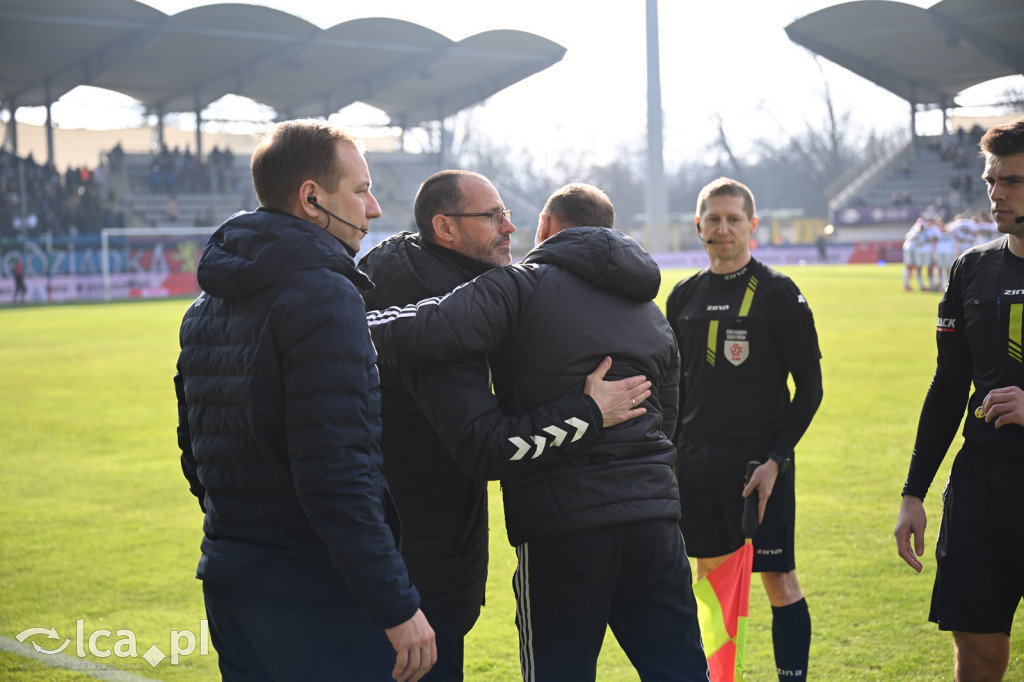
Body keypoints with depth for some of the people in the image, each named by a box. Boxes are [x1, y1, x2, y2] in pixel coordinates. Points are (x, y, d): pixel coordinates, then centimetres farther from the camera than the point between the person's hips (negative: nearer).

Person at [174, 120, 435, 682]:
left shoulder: (207, 307, 12)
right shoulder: (323, 297, -16)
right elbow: (336, 474, -23)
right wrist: (397, 607, -21)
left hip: (228, 579, 9)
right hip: (313, 589, -9)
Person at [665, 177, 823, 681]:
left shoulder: (778, 293, -5)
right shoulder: (684, 297, 10)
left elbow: (810, 385, -6)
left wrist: (776, 459, -14)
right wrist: (670, 454, 10)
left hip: (760, 462, -5)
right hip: (696, 464, 5)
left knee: (779, 581, -5)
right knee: (710, 573, 13)